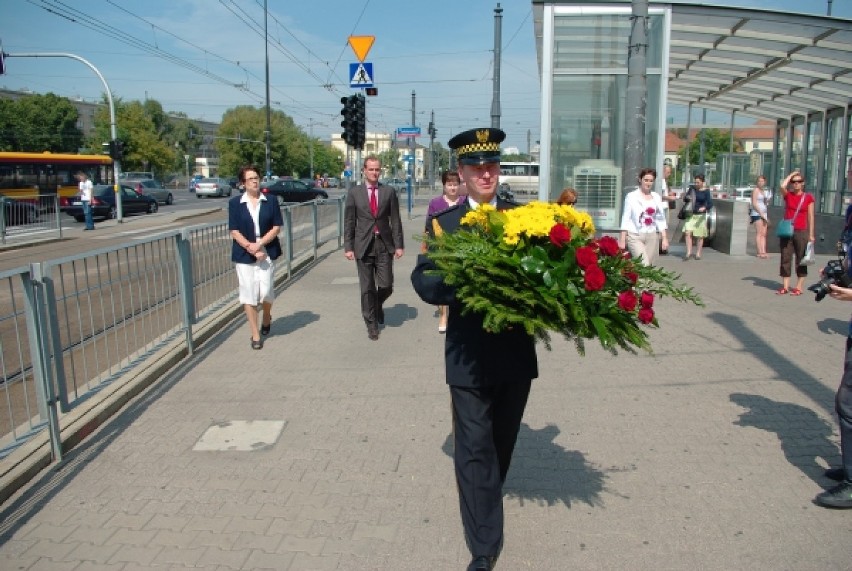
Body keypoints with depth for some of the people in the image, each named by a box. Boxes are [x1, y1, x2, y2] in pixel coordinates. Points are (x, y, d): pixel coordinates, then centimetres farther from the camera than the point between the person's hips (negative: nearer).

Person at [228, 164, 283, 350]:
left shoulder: (270, 202, 3)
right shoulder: (235, 203, 2)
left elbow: (276, 227, -1)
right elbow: (234, 232, -2)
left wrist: (259, 244, -12)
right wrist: (251, 248, -12)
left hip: (267, 253, 0)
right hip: (244, 255, 0)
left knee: (265, 291, -6)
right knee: (248, 293, 0)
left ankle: (267, 317, 29)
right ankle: (255, 334, 12)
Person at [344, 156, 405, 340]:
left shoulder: (389, 192, 4)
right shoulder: (354, 192, 3)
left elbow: (395, 220, 4)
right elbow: (349, 222, 3)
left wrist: (398, 245, -1)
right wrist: (348, 247, -3)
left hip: (384, 244, 1)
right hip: (363, 245, 0)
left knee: (386, 286, 0)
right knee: (367, 288, 4)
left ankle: (378, 305, 33)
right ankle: (371, 323, 19)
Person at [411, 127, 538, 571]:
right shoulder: (443, 223, -3)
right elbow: (424, 281, -12)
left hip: (517, 353, 3)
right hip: (470, 356, -3)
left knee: (503, 443, 23)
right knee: (475, 451, 3)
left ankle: (486, 502, 50)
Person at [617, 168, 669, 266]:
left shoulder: (657, 197, 10)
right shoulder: (631, 196, -2)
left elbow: (660, 219, 12)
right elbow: (626, 218, -3)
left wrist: (664, 238, 6)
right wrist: (622, 240, -7)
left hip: (651, 236, 4)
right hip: (634, 236, -4)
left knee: (649, 266, 4)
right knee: (643, 265, -17)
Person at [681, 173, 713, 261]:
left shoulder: (706, 191, -5)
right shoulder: (692, 188, 4)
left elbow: (710, 203, -12)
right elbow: (685, 199, 10)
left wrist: (705, 208, -34)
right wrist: (687, 198, -14)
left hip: (700, 215, -2)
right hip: (691, 214, 2)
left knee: (699, 236, 5)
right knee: (687, 233, -10)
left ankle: (698, 253, 17)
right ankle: (689, 252, -1)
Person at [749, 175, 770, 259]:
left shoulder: (764, 191, 19)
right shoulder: (755, 190, -3)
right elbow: (754, 204, -11)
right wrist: (761, 213, -15)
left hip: (764, 214, 8)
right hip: (756, 213, -8)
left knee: (764, 234, 0)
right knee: (759, 233, -12)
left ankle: (763, 251, -4)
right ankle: (760, 252, -15)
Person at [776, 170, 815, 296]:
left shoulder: (808, 197, 2)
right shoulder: (787, 195, 6)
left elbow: (810, 217, 2)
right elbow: (782, 186, -16)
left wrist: (811, 234, -1)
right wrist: (791, 174, -1)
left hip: (801, 232, -2)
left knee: (801, 260, 2)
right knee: (785, 259, 3)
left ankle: (799, 287, 7)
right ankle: (785, 287, 8)